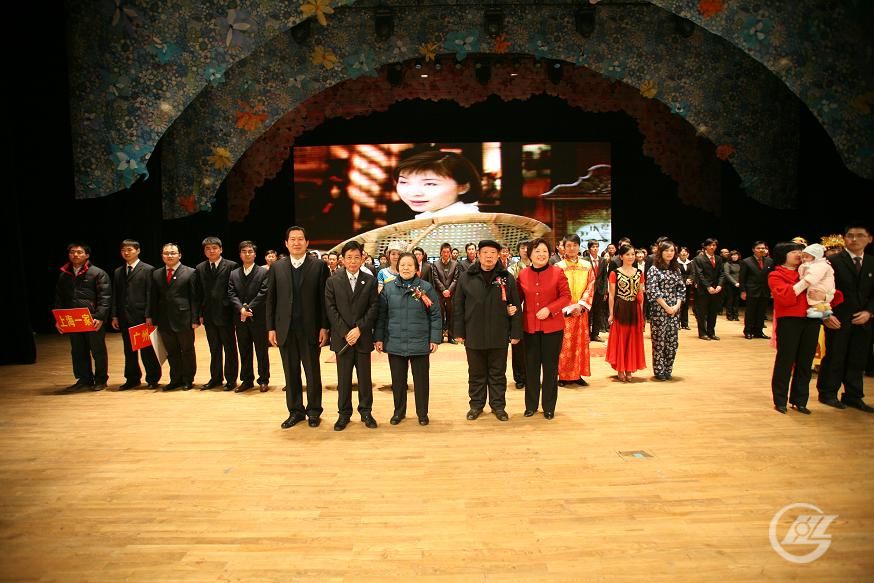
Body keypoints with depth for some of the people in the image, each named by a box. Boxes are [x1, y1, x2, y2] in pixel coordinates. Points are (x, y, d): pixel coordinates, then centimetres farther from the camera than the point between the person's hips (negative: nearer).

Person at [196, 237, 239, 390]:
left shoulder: (231, 266, -6)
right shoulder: (200, 268, 8)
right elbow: (199, 293, 8)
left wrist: (236, 310, -10)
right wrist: (200, 314, 4)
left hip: (225, 313, -4)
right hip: (209, 314, 4)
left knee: (230, 348, 5)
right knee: (214, 349, 14)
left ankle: (231, 379, 15)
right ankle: (215, 378, 25)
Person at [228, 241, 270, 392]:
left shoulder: (263, 272, -1)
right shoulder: (233, 274, 11)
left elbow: (263, 293, -10)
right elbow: (231, 294, 2)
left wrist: (249, 308, -16)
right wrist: (241, 309, -14)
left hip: (258, 318, -4)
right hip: (240, 319, 4)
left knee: (261, 351, 5)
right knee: (244, 351, 11)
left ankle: (263, 380, 14)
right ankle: (247, 380, 20)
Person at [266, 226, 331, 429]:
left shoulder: (319, 266, -1)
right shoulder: (277, 267, 7)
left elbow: (324, 298, -3)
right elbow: (271, 299, 8)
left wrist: (324, 327, -7)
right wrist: (271, 328, 2)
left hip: (310, 328, -2)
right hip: (285, 329, 2)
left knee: (313, 372, 7)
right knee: (291, 372, 10)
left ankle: (314, 411, 21)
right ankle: (295, 411, 23)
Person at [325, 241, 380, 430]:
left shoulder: (370, 281, 3)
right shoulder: (332, 281, 3)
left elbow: (373, 308, -2)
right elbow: (330, 309, -3)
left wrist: (359, 329, -12)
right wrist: (345, 333, -11)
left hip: (363, 337, 0)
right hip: (342, 337, 0)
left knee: (365, 377, 8)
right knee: (344, 378, 7)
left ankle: (366, 411, 20)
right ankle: (344, 413, 18)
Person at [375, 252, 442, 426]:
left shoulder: (426, 288, -3)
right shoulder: (389, 288, 2)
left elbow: (436, 315, -1)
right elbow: (381, 315, 6)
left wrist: (435, 339, -4)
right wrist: (379, 338, 4)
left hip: (420, 344, -1)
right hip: (394, 344, 2)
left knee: (421, 380, 9)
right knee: (398, 380, 13)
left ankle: (422, 413, 26)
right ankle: (399, 411, 31)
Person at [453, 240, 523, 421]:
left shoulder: (507, 278, 1)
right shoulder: (466, 277, 1)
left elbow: (516, 306, 1)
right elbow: (458, 307, 2)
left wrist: (516, 332, -2)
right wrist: (459, 332, -1)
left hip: (499, 336, 0)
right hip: (474, 336, 0)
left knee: (498, 373, 12)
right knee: (476, 373, 13)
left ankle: (498, 405, 25)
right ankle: (476, 404, 27)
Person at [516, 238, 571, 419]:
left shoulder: (557, 272, -4)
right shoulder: (522, 274, 1)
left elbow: (566, 296, -5)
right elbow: (518, 297, 9)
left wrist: (549, 309, -17)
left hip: (552, 326, -2)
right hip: (530, 326, 2)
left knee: (550, 366, 8)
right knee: (531, 366, 10)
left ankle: (549, 407, 22)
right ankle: (531, 405, 25)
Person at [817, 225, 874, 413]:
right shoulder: (833, 261, -5)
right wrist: (827, 315, -15)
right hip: (838, 320, -4)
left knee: (858, 360, 9)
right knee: (834, 357, 2)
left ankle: (853, 396, 20)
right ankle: (828, 393, 15)